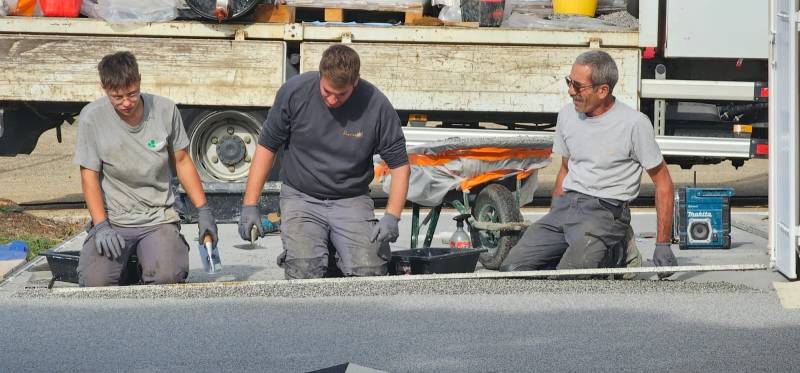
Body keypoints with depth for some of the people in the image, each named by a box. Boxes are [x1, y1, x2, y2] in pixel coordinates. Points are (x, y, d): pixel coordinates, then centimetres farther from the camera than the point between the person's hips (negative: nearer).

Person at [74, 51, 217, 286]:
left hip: (158, 218, 0)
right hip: (112, 219, 0)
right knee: (95, 281, -26)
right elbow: (89, 176, -3)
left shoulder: (165, 110, -1)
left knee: (168, 277, -28)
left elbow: (182, 162, 11)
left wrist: (203, 211, 4)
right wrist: (101, 226, -15)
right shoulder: (92, 117, -6)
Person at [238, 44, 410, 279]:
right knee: (304, 271, -26)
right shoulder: (294, 92, -9)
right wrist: (250, 205, -5)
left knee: (370, 271, -20)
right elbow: (267, 146, 1)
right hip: (301, 197, -1)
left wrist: (392, 217, -16)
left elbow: (399, 164, -2)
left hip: (351, 200, 1)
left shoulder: (376, 106, -11)